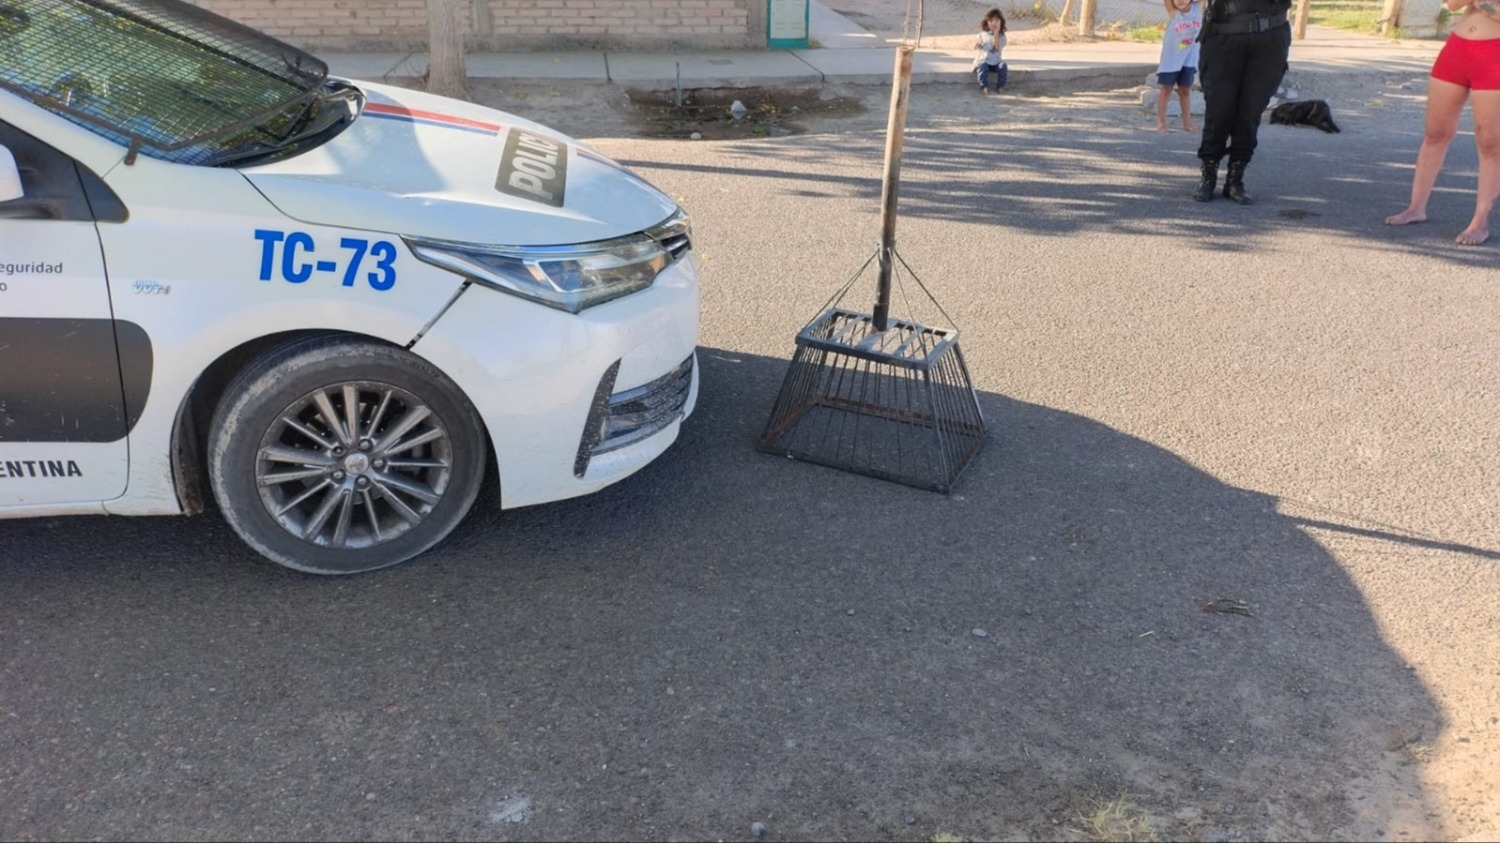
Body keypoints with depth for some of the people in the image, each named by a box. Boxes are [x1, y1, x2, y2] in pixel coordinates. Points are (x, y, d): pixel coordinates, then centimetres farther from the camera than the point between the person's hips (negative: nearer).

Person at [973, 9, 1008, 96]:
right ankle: (985, 88, -27)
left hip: (996, 62, 1)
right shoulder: (983, 34, 4)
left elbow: (998, 47, -18)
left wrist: (996, 34, -20)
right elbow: (975, 48, 7)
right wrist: (977, 45, -17)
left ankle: (999, 87, -15)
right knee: (982, 67, -34)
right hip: (983, 60, -1)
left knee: (1003, 66, -29)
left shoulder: (1001, 36, 0)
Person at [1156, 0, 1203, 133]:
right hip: (1171, 58, -2)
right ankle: (1161, 122, 8)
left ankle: (1187, 123, 14)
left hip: (1189, 59, 2)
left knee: (1186, 90, 9)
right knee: (1166, 89, 3)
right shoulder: (1173, 12, -12)